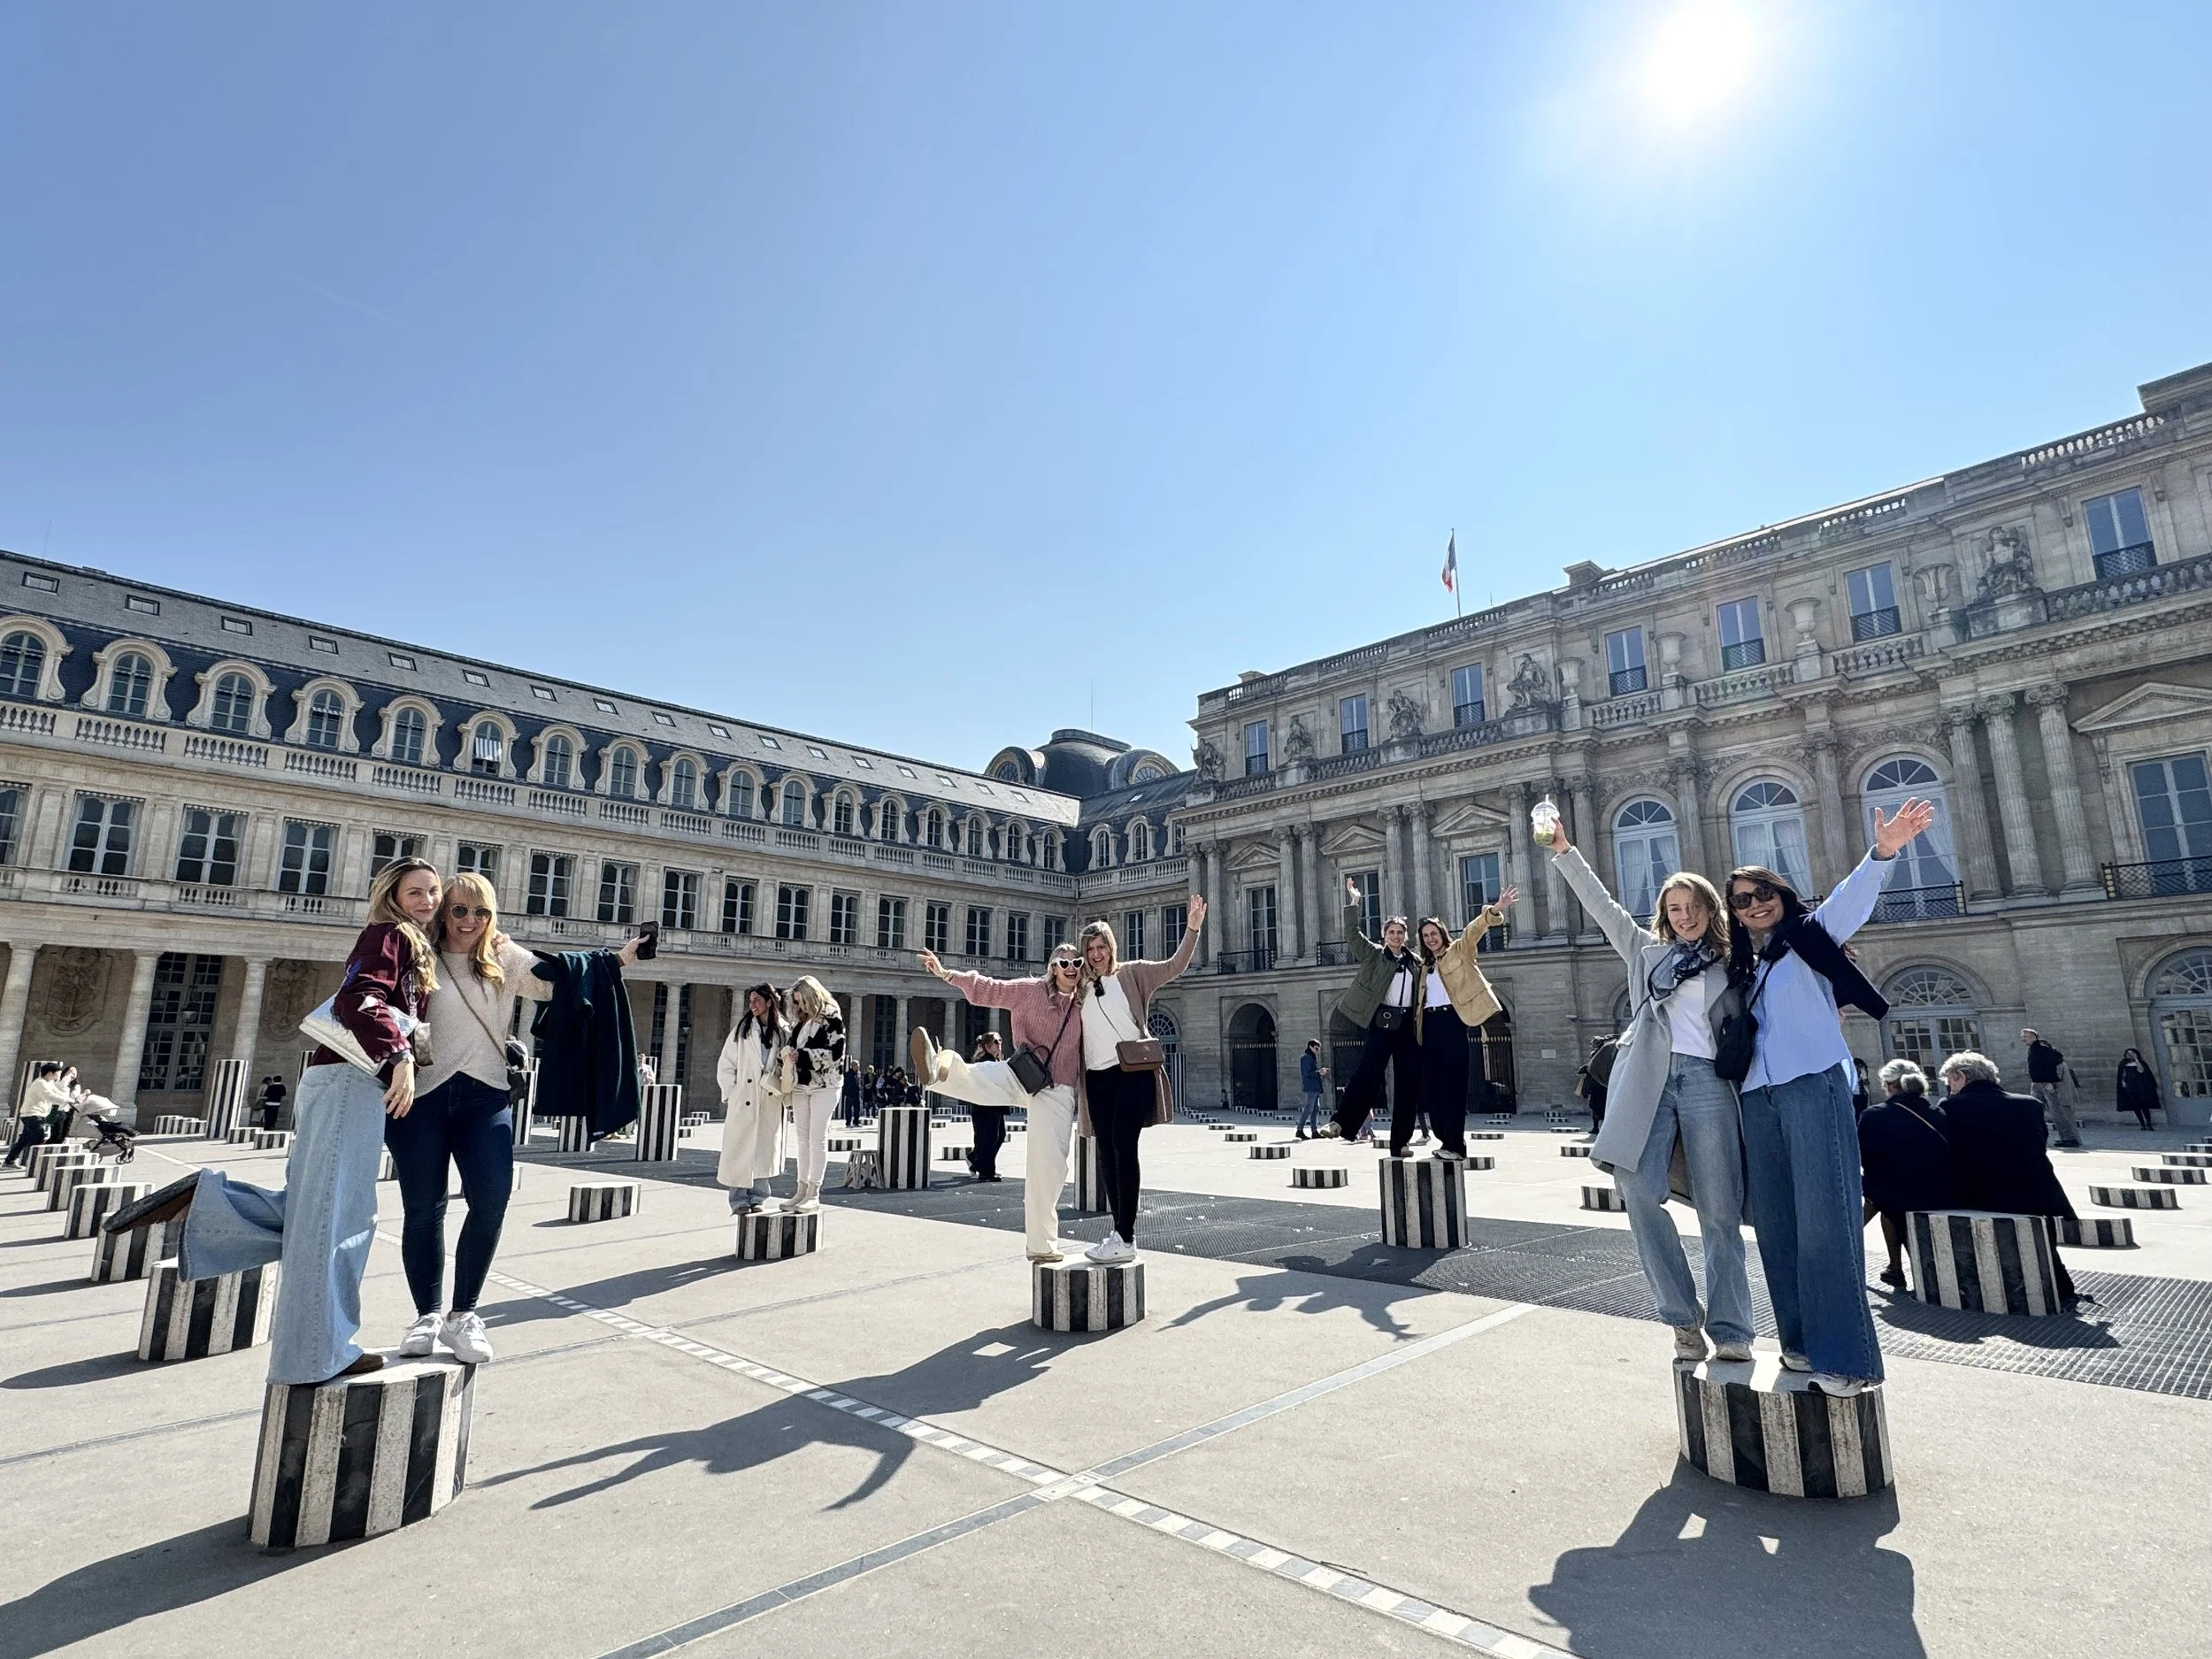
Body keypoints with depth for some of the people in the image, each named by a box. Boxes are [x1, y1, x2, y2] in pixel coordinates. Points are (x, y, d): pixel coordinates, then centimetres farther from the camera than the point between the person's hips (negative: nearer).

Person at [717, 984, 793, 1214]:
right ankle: (739, 1200, 7)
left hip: (771, 1101, 1)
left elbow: (786, 1068, 10)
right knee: (740, 1149, -1)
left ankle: (758, 1198, 15)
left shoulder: (783, 1032, 6)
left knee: (764, 1150, 4)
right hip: (743, 1100, -1)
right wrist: (731, 1093, -3)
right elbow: (726, 1065, 4)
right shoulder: (742, 1029, 4)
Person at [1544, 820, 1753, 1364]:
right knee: (1638, 1189, -12)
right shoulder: (1646, 949, 19)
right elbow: (1601, 905, 17)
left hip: (1707, 1081, 0)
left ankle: (1731, 1331, 8)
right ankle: (1684, 1318, 2)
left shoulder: (1729, 967, 16)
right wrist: (1564, 851, 15)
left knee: (1719, 1211, -2)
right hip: (1649, 1079, 1)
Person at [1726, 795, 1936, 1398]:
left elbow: (1851, 899, -13)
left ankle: (1845, 1357, -5)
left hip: (1813, 1088, -5)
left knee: (1824, 1220, -9)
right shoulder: (1741, 967, 20)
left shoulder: (1810, 936, 6)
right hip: (1758, 1099, 5)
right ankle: (1801, 1341, 14)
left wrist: (1882, 852, -30)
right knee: (1776, 1223, 5)